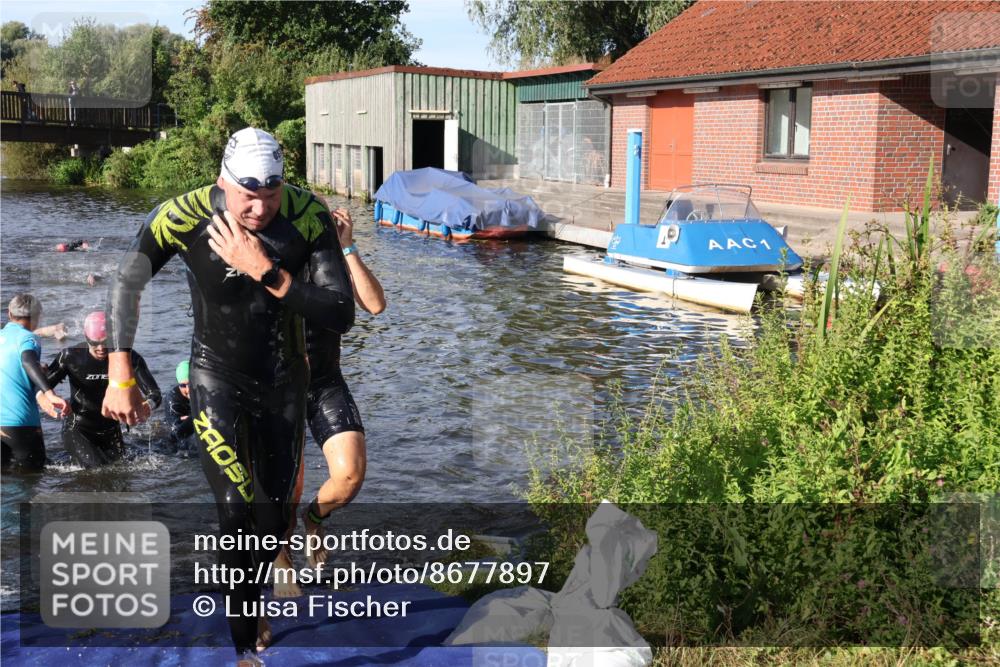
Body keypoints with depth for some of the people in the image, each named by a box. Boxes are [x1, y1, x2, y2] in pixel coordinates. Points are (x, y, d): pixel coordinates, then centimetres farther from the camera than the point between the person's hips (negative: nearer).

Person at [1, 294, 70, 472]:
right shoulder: (26, 338, -5)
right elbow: (28, 361, -25)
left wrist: (37, 370, 35)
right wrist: (49, 394, -37)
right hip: (18, 419, -6)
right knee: (34, 466, 10)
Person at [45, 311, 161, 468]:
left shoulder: (129, 358, -13)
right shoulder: (71, 356, -16)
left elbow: (154, 394, -17)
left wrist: (146, 407, -42)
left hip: (111, 431, 3)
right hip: (78, 430, -3)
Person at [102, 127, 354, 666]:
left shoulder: (309, 216, -22)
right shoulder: (183, 216, -23)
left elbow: (342, 316, -25)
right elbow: (127, 283, -5)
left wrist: (266, 272, -32)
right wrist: (120, 374, -6)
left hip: (284, 382, 2)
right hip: (217, 382, -2)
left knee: (275, 515, 14)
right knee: (237, 512, -14)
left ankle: (249, 604, 44)